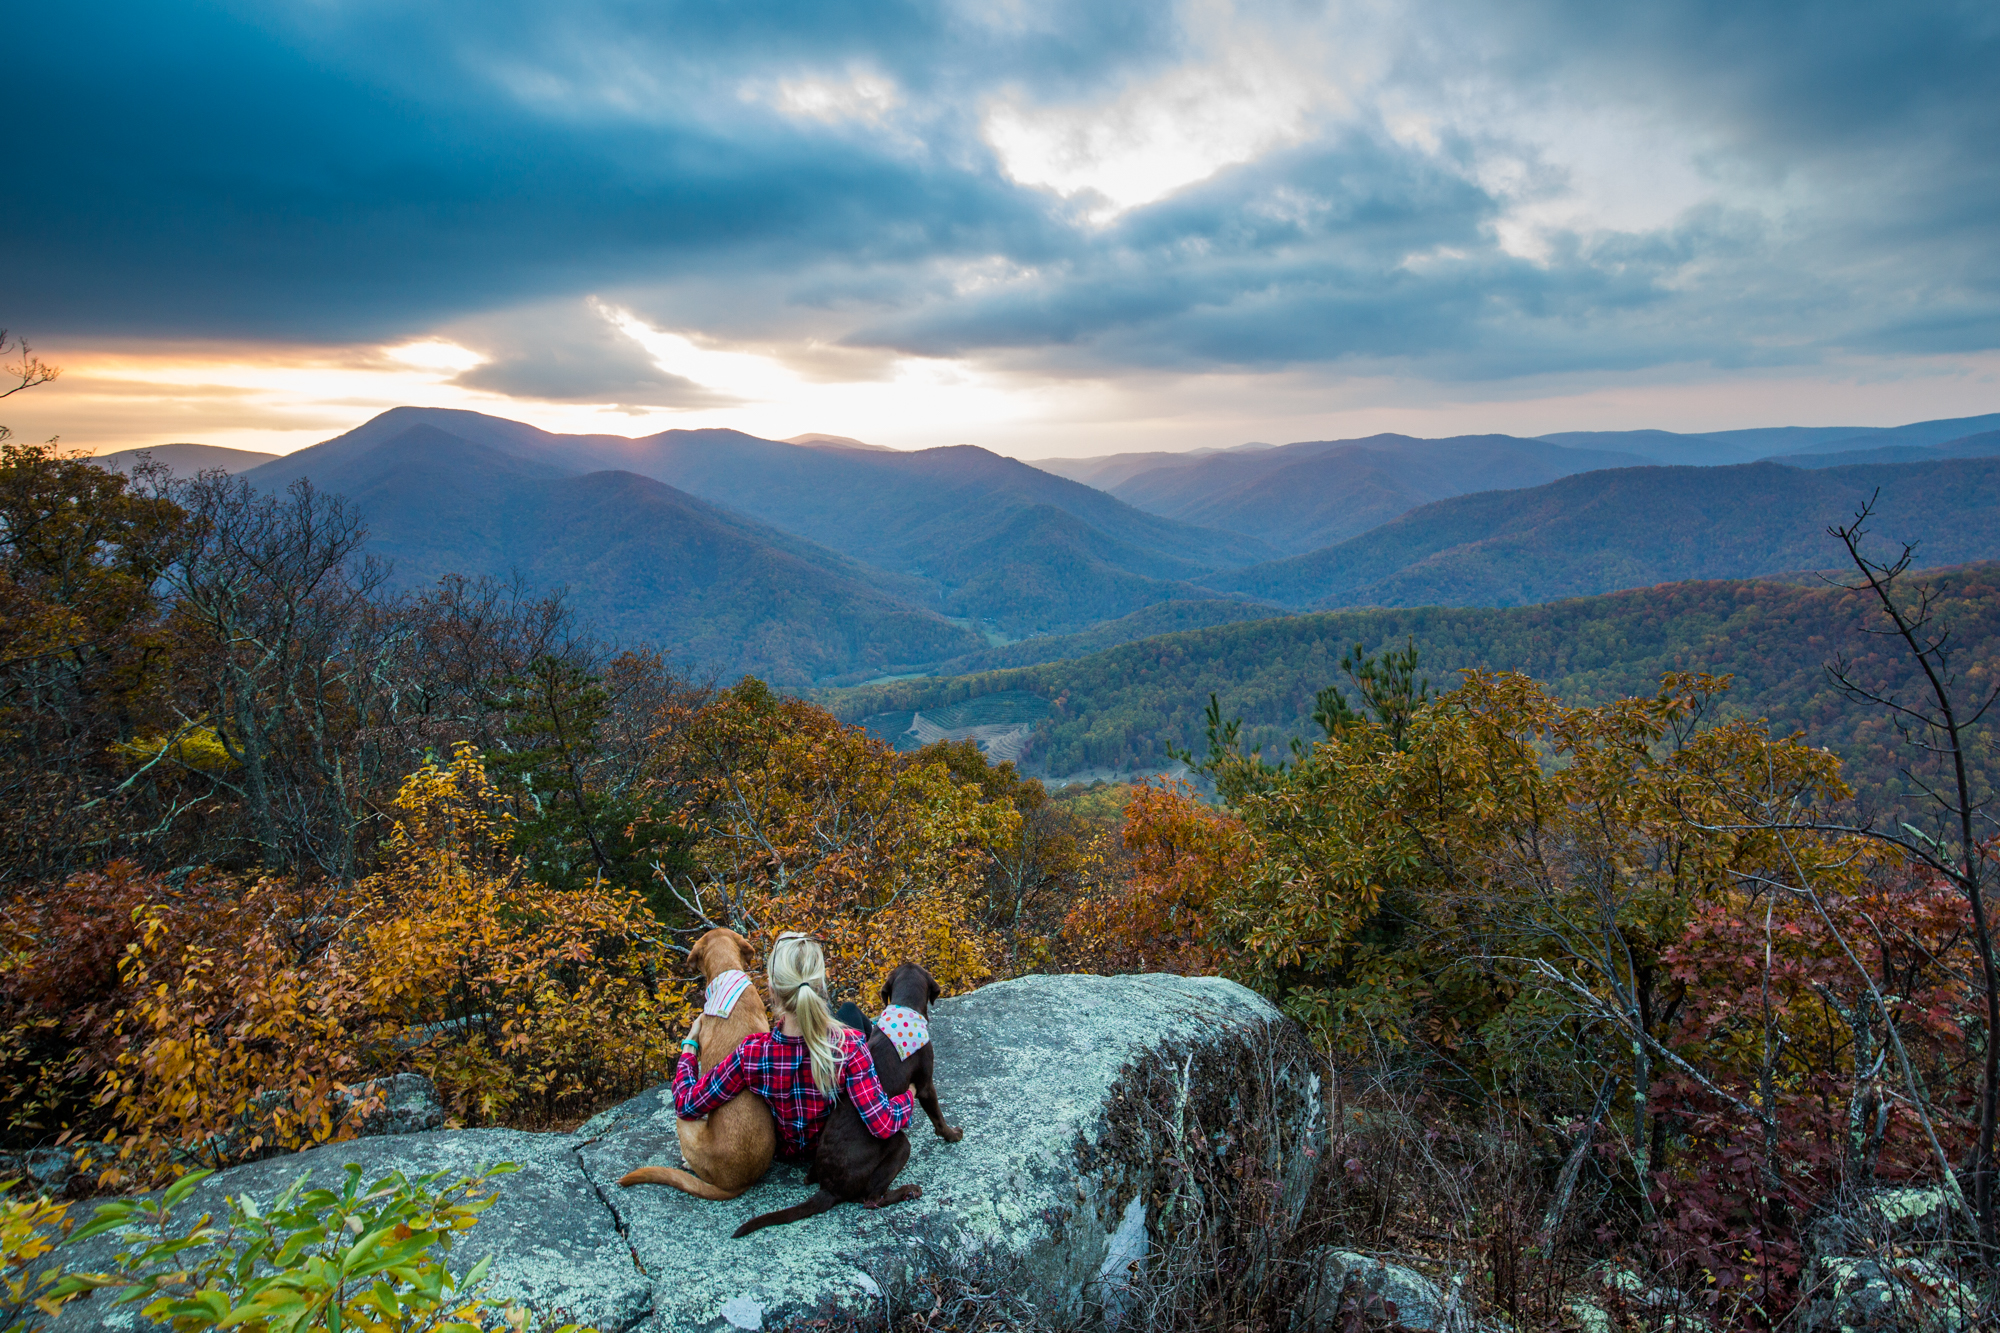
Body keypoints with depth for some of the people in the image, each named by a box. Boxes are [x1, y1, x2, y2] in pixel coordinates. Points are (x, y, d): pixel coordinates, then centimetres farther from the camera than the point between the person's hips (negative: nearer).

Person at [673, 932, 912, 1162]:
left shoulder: (753, 1053, -37)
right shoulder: (849, 1047, -39)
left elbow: (686, 1105, -26)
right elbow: (883, 1125, -38)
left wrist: (689, 1044, -10)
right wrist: (909, 1093, -17)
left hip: (783, 1148, 1)